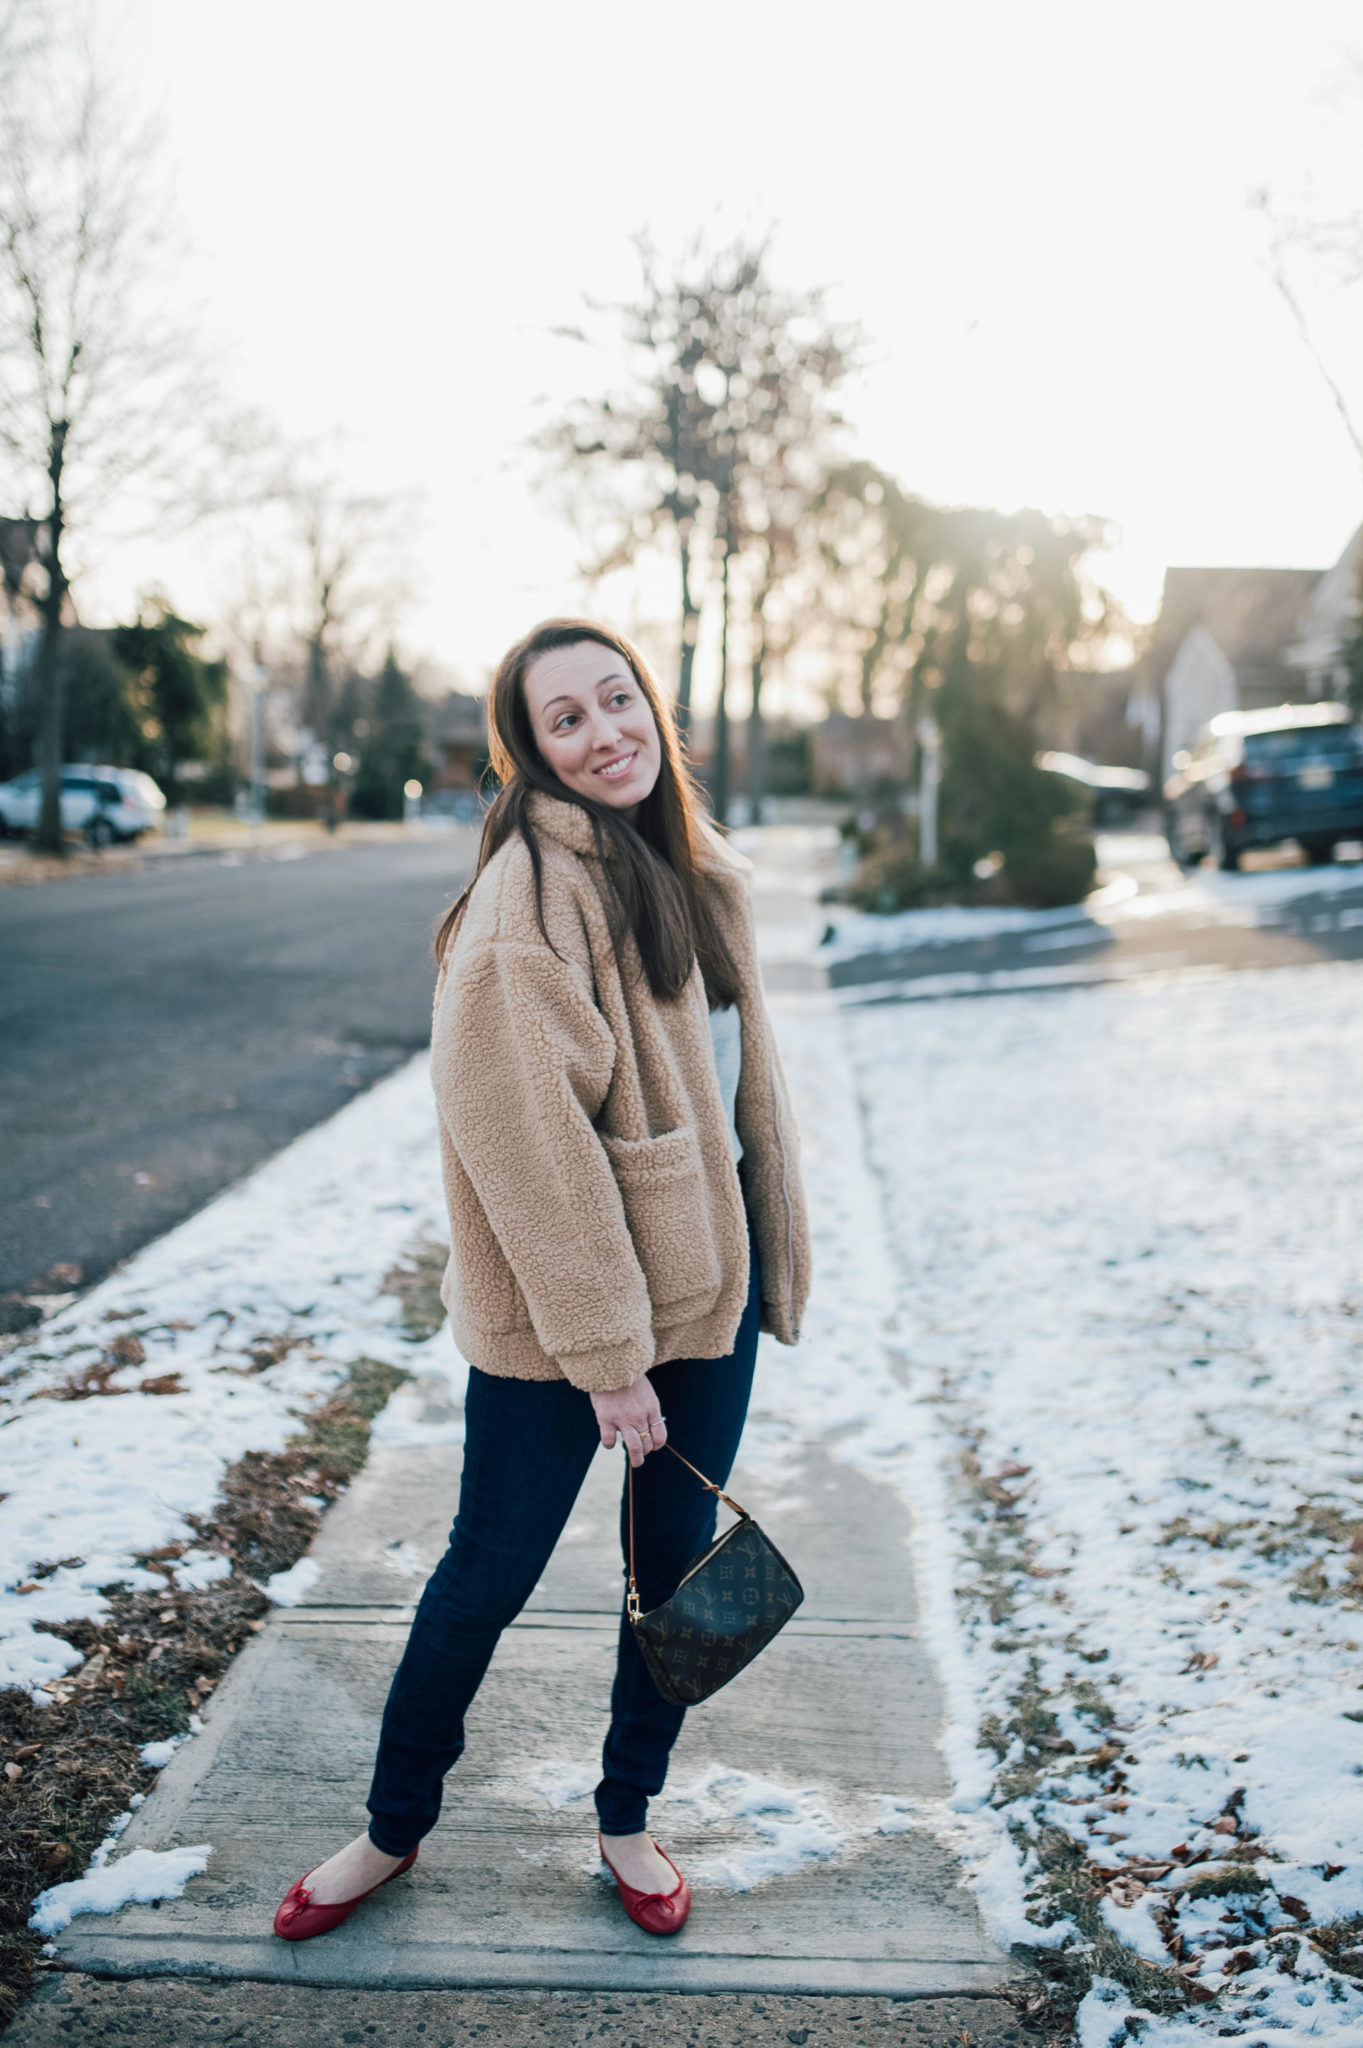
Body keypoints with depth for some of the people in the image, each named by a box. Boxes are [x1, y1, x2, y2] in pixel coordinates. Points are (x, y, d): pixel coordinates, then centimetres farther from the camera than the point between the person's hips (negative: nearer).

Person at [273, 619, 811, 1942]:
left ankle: (627, 1820, 36)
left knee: (677, 1563, 15)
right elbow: (527, 1135, -21)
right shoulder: (532, 887, -17)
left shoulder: (696, 871, 7)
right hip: (553, 1302, -7)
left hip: (708, 1273, 7)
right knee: (489, 1574, 7)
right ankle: (394, 1829, 31)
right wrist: (606, 1351, -19)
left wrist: (771, 1259, 13)